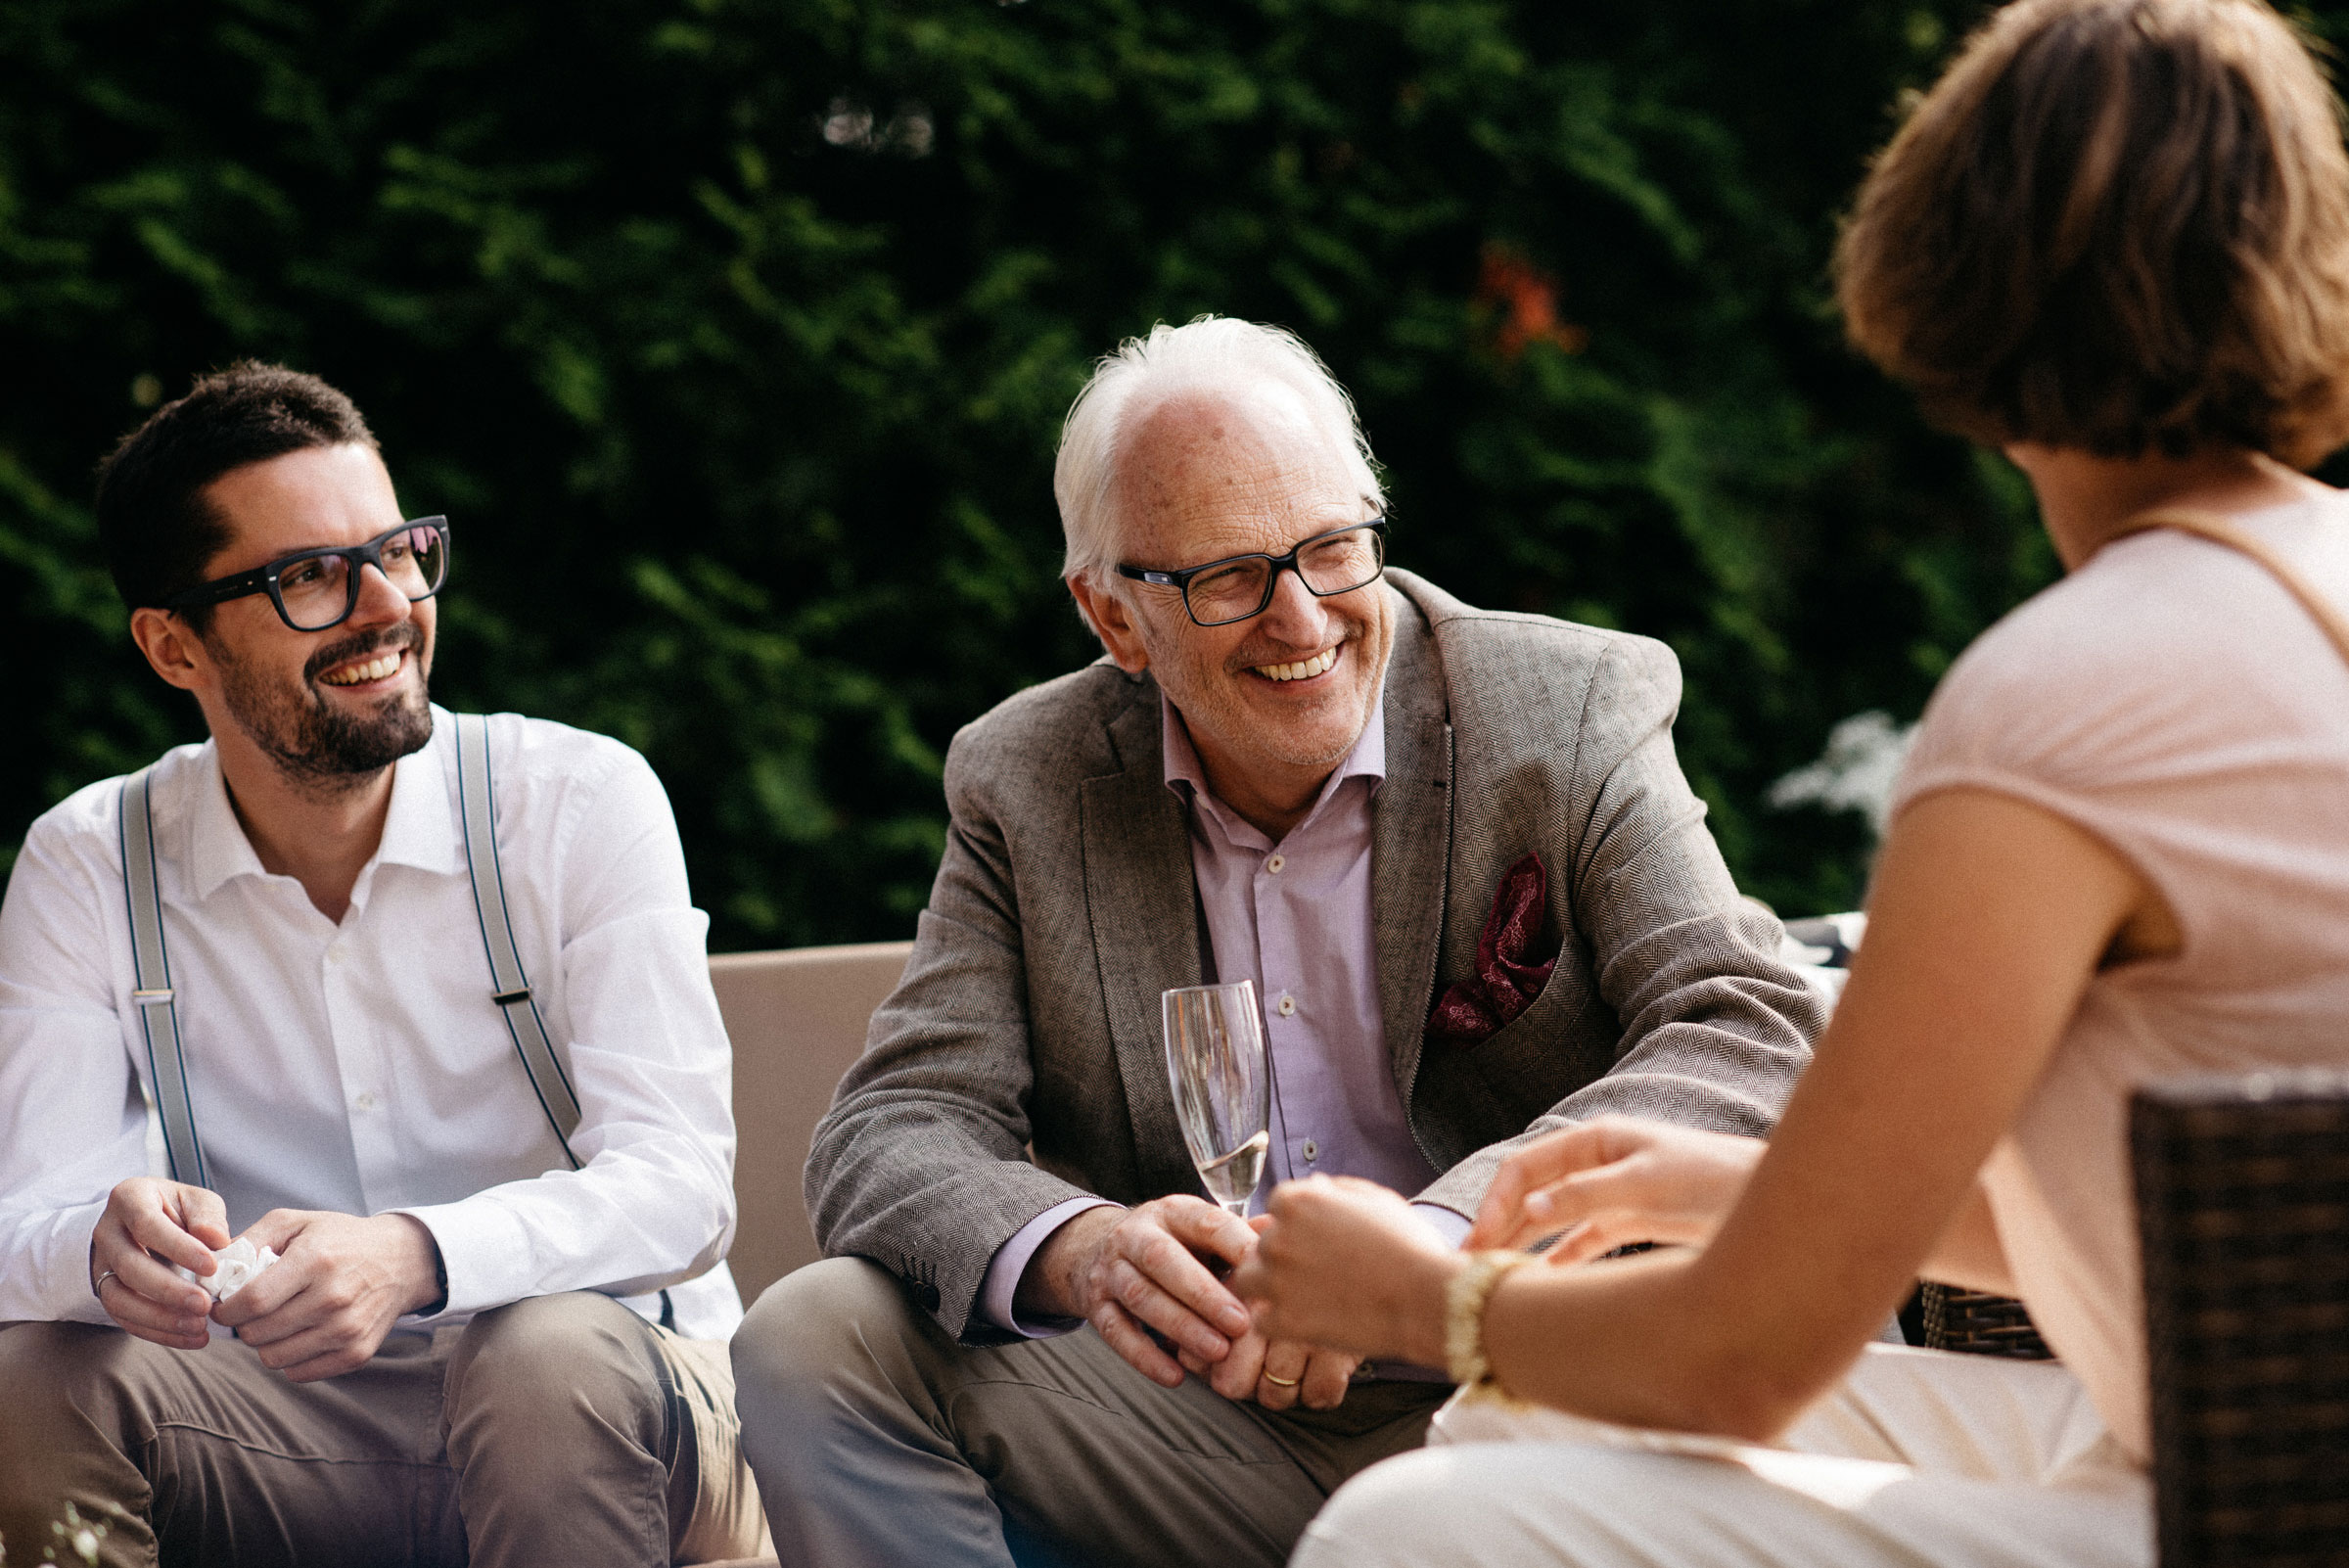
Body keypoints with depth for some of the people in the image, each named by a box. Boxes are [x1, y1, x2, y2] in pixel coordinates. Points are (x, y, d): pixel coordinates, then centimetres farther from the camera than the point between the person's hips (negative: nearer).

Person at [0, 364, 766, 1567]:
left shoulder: (582, 803, -6)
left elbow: (679, 1186, -17)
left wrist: (416, 1258, -38)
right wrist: (110, 1245, -35)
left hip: (611, 1421, -2)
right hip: (293, 1439, 2)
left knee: (554, 1355, -36)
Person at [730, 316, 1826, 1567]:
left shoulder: (1574, 713, -2)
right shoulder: (1026, 783, 5)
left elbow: (1757, 1037, -14)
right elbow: (890, 1136, -2)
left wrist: (1427, 1241, -31)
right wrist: (1072, 1251, -29)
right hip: (1201, 1426, 3)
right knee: (812, 1342, -17)